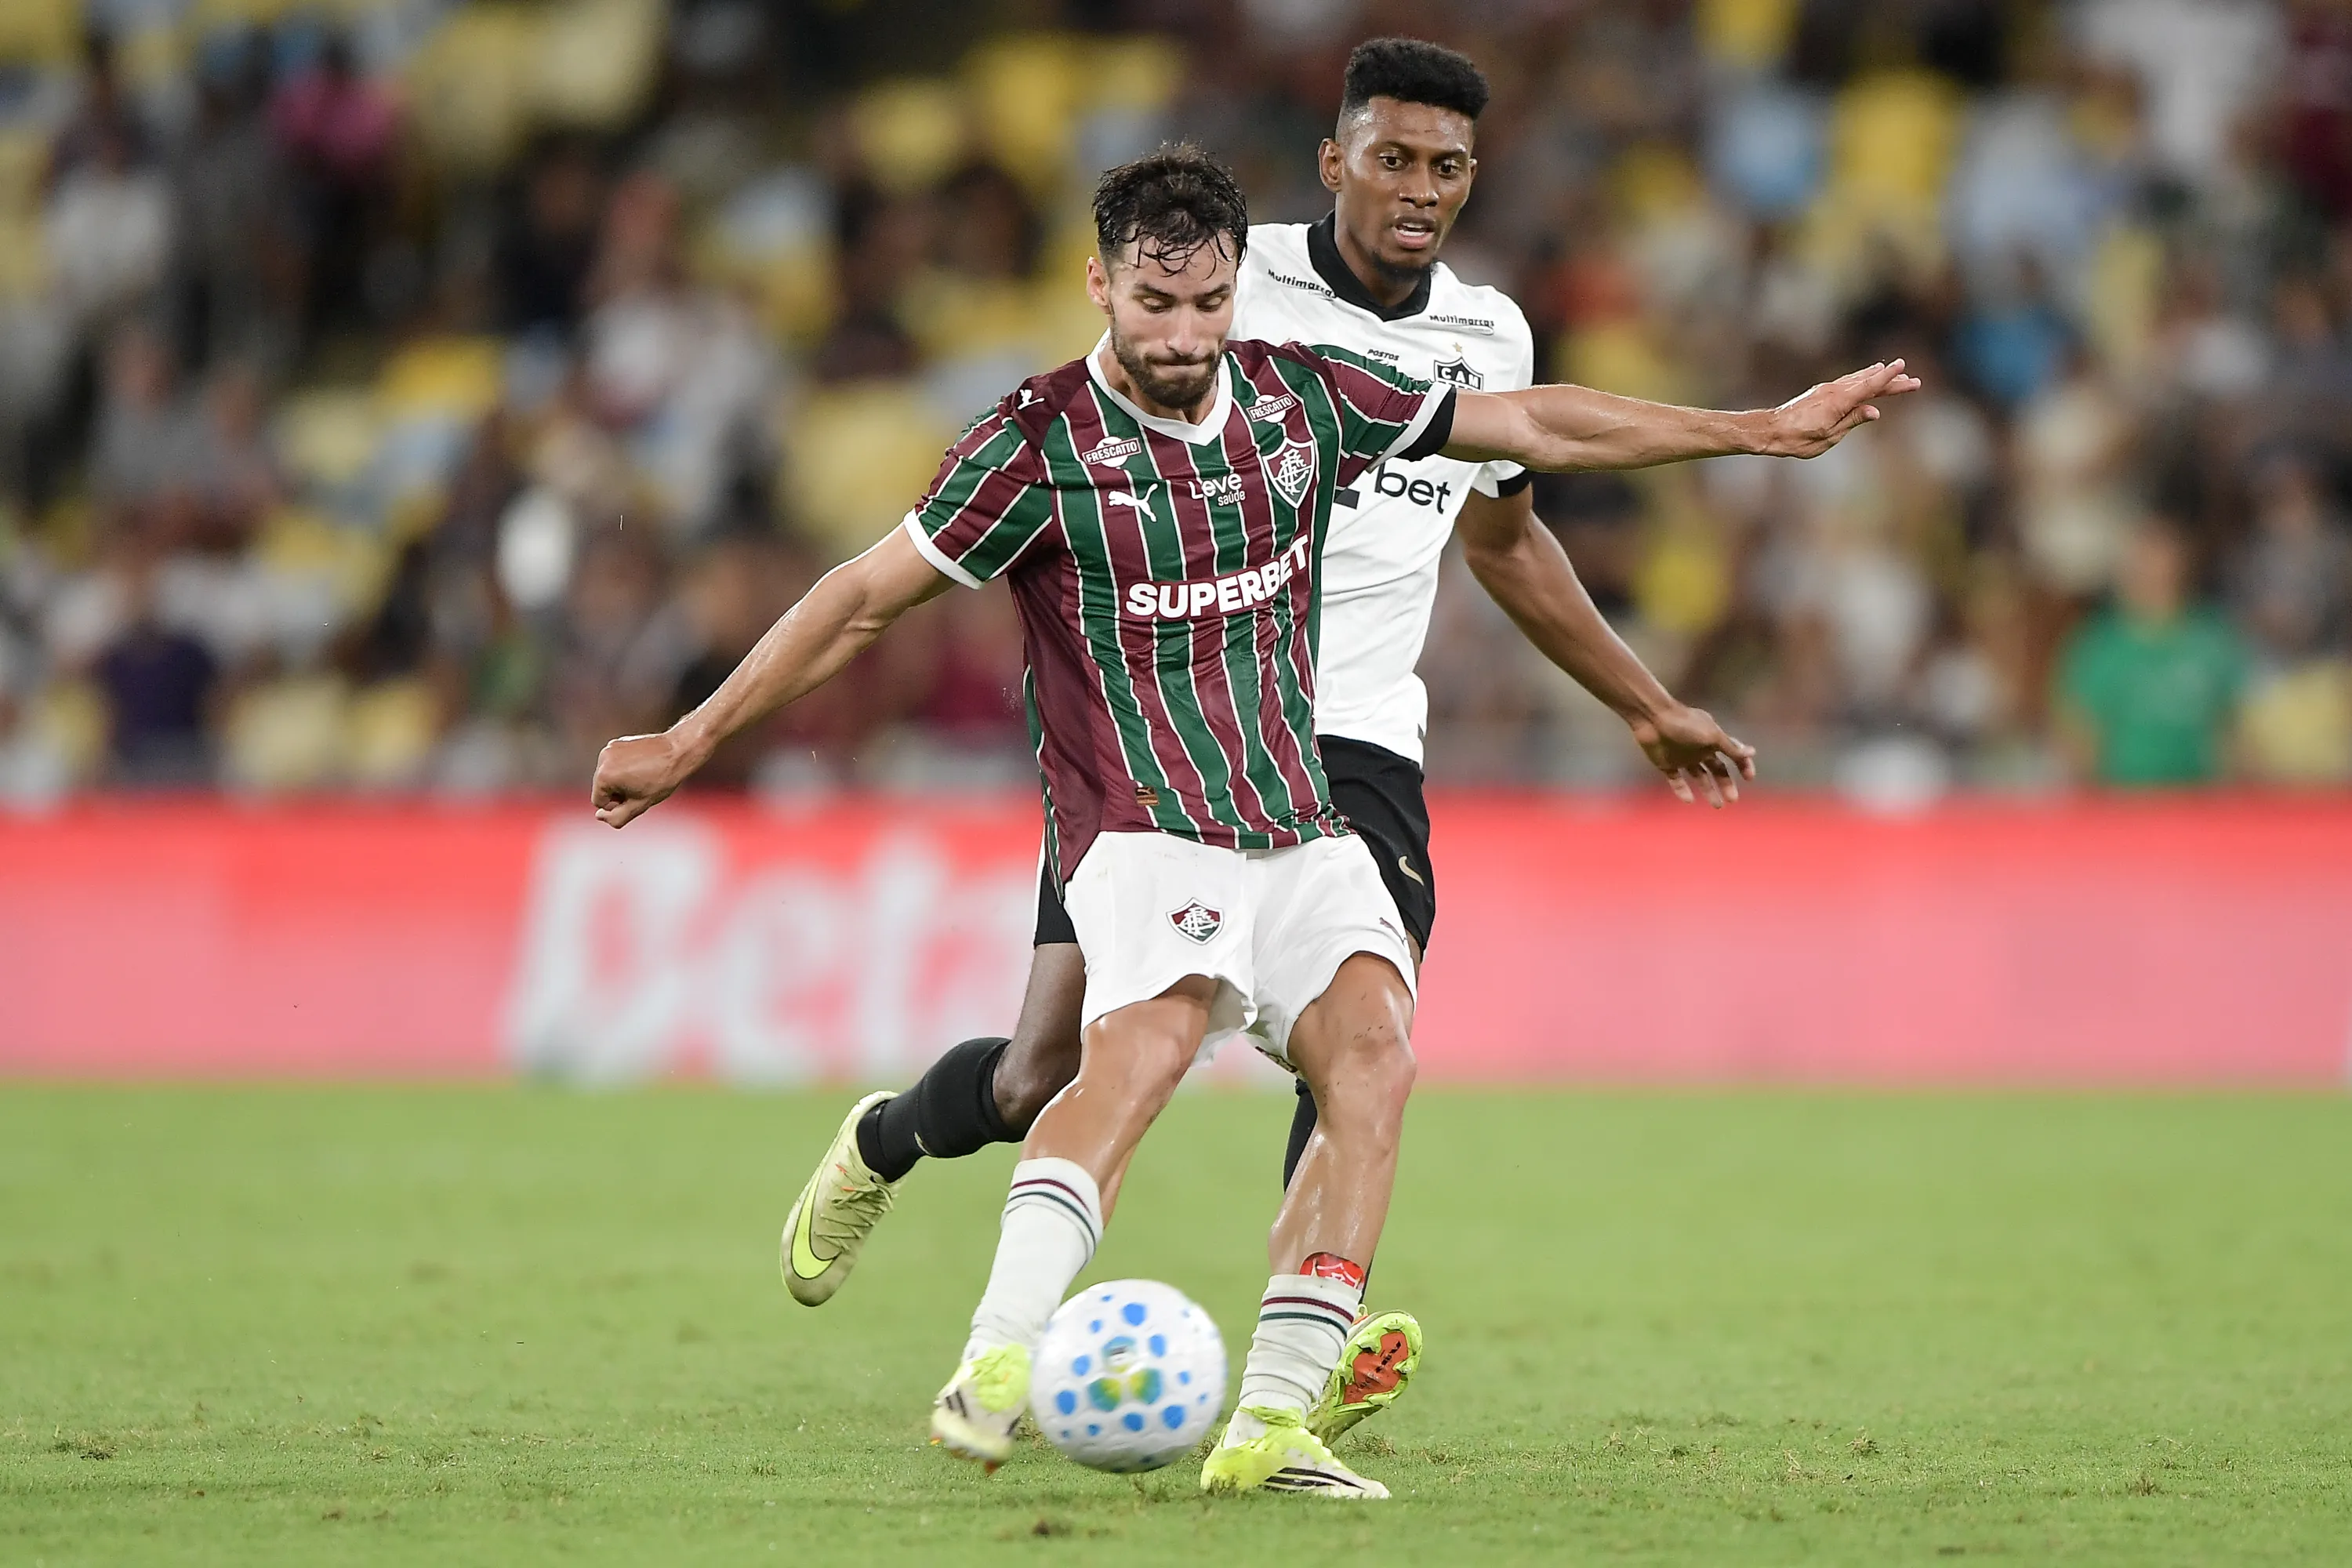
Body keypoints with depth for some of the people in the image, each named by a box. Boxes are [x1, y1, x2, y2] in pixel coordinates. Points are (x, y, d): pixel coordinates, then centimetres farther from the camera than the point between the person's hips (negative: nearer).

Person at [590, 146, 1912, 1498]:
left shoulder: (1302, 399, 7)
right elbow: (867, 598, 0)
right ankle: (996, 1364, -45)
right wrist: (690, 741, 0)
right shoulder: (1043, 445, -6)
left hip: (1304, 832, 5)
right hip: (1143, 834, -5)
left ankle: (1272, 1422, -22)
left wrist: (1765, 429, 17)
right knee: (1150, 1039, -33)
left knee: (1374, 1053, -20)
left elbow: (1538, 426, 15)